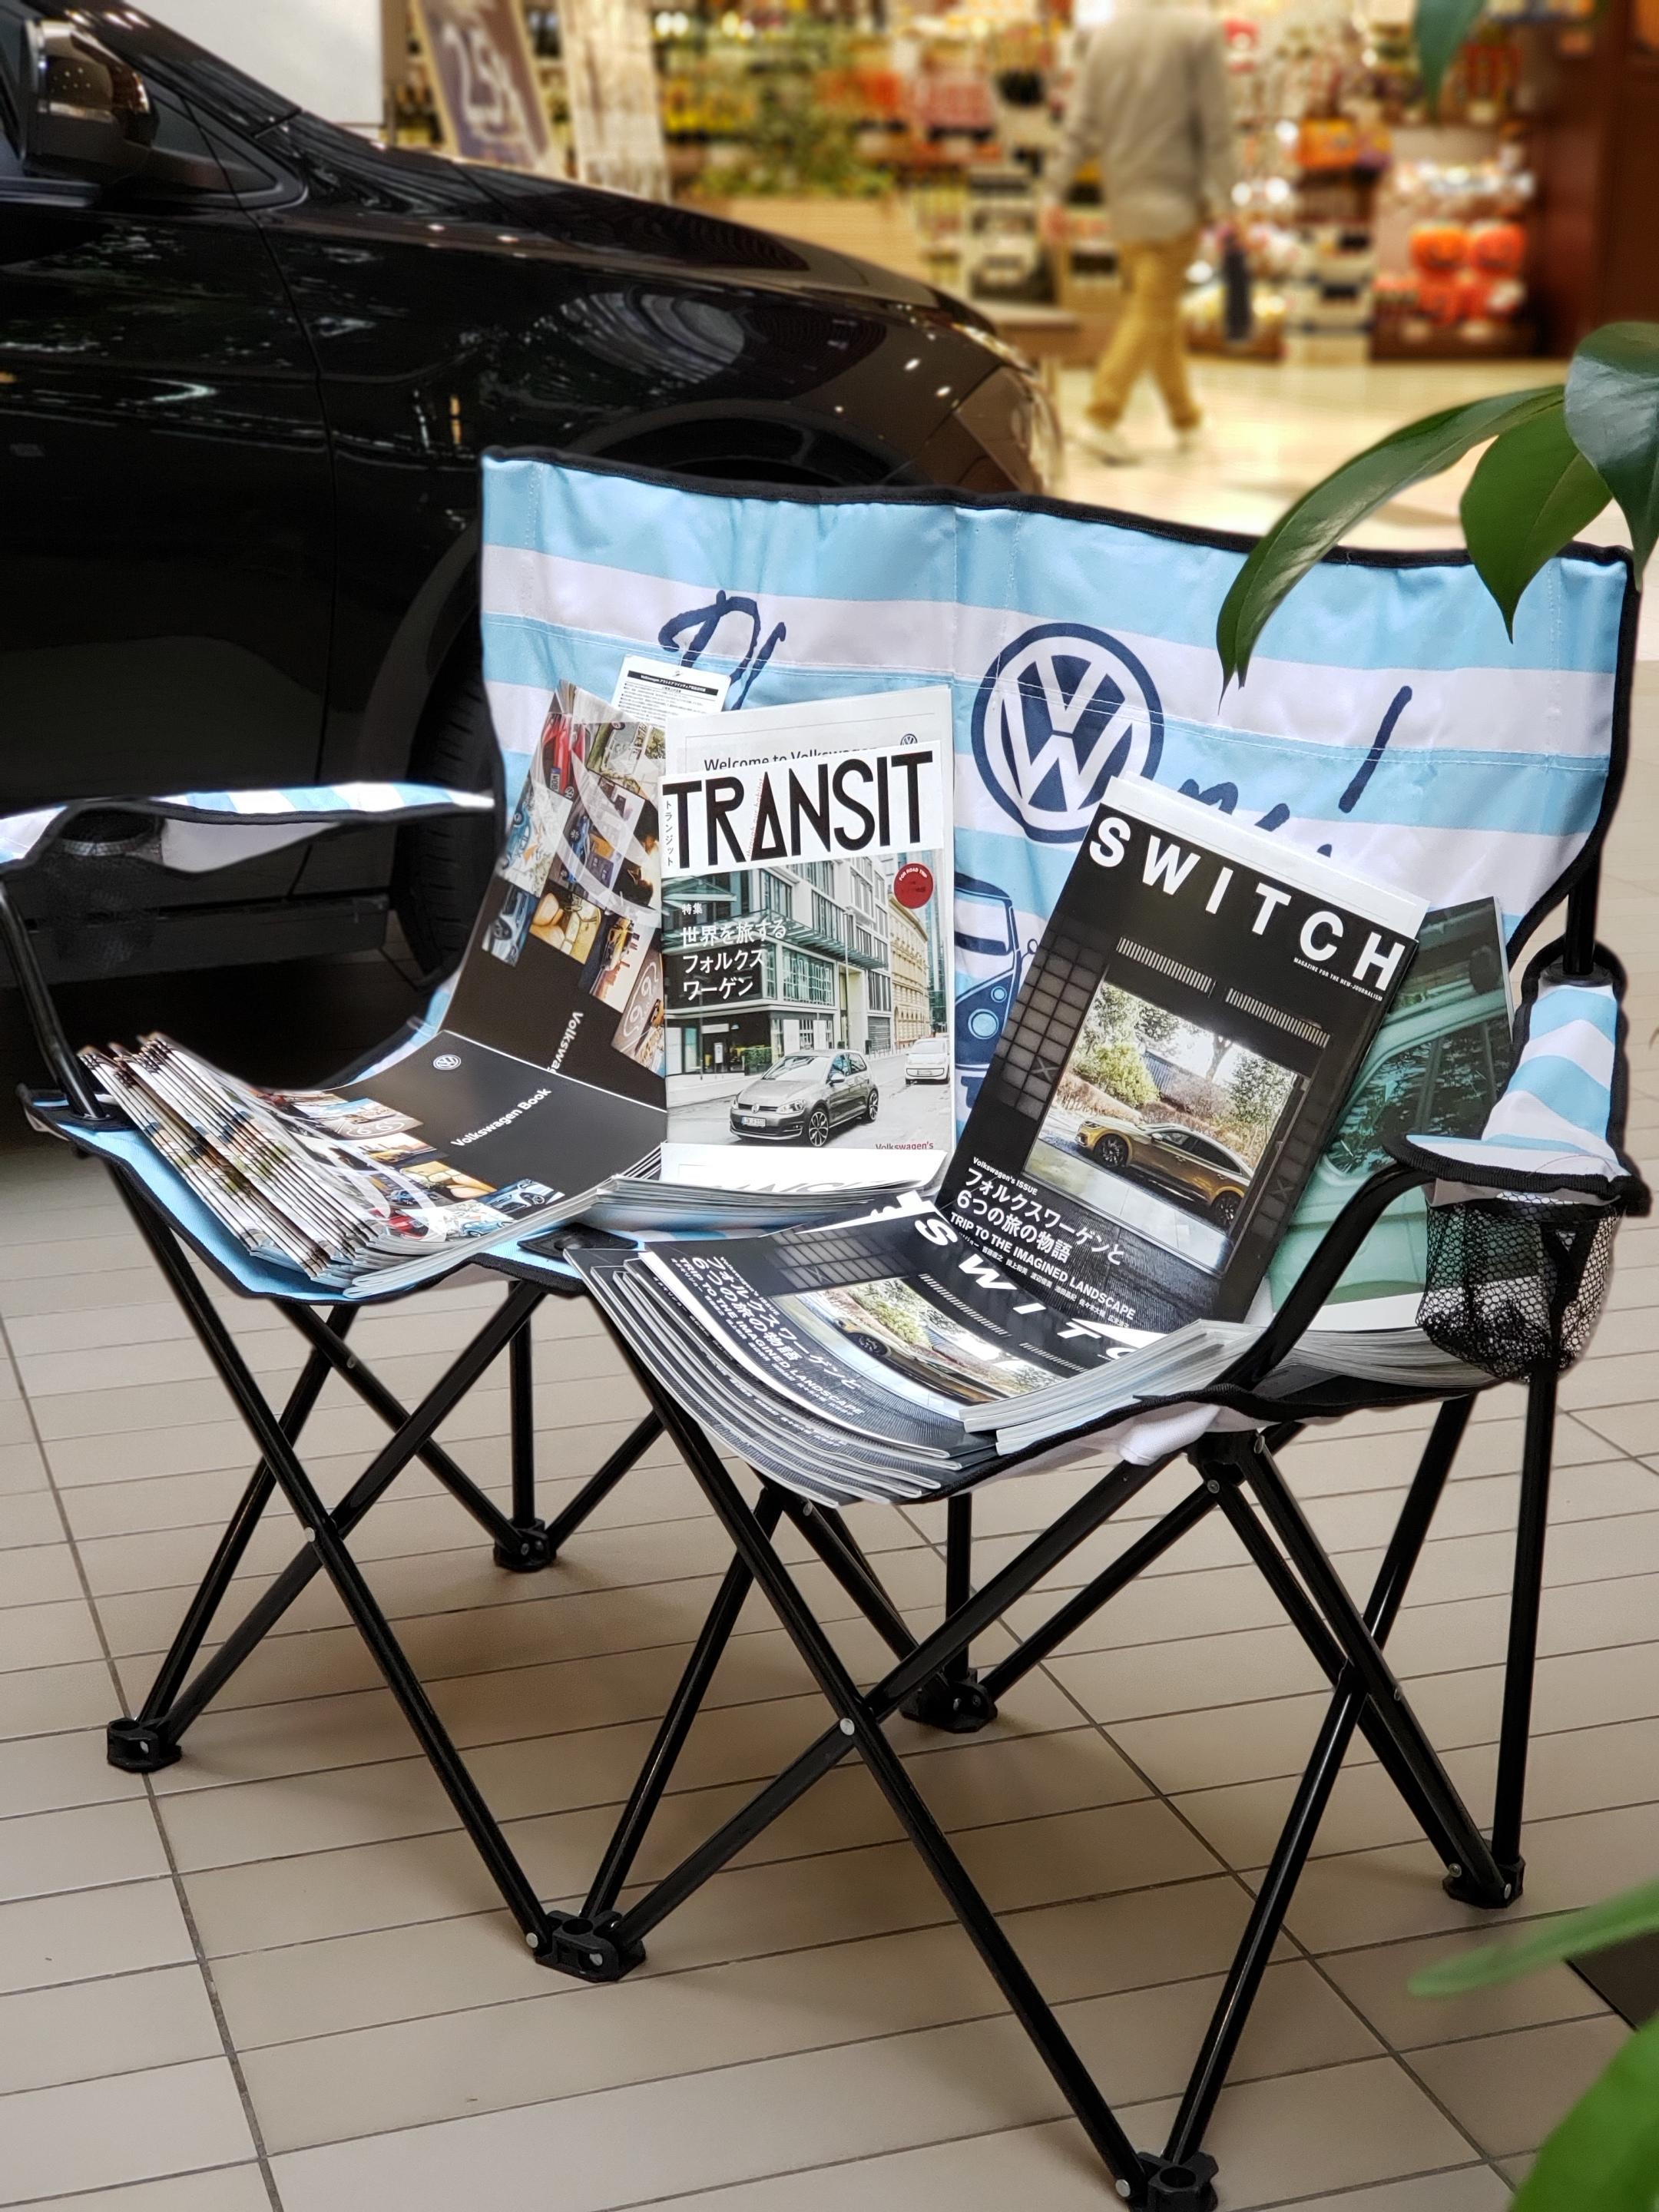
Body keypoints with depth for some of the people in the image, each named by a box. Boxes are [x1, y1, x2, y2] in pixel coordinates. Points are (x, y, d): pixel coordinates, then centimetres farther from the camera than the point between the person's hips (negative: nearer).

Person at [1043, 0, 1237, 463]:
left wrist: (1056, 194, 5)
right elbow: (1215, 123, -9)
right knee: (1151, 311, -4)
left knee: (1160, 308, 16)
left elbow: (1080, 126, 1)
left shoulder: (1103, 38, 2)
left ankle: (1185, 419, 24)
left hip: (1124, 199, 4)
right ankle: (1104, 417, -16)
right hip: (1177, 197, -4)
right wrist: (1222, 198, -6)